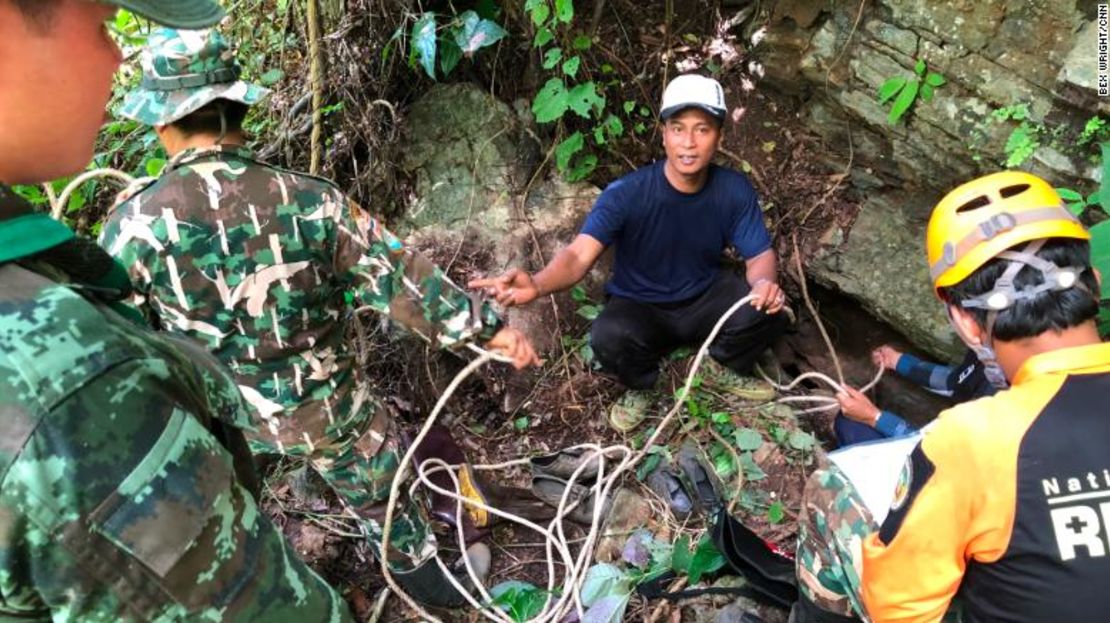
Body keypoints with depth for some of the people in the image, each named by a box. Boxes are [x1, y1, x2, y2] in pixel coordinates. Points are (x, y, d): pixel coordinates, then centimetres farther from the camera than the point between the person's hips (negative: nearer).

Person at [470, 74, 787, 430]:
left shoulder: (734, 190, -14)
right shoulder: (627, 194, -25)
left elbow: (760, 255, -8)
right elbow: (580, 255, -35)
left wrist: (764, 283, -35)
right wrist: (536, 285, -58)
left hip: (705, 298, 3)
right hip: (641, 308, -2)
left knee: (768, 309, -25)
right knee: (608, 339, -35)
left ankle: (726, 371, 9)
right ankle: (642, 386, 2)